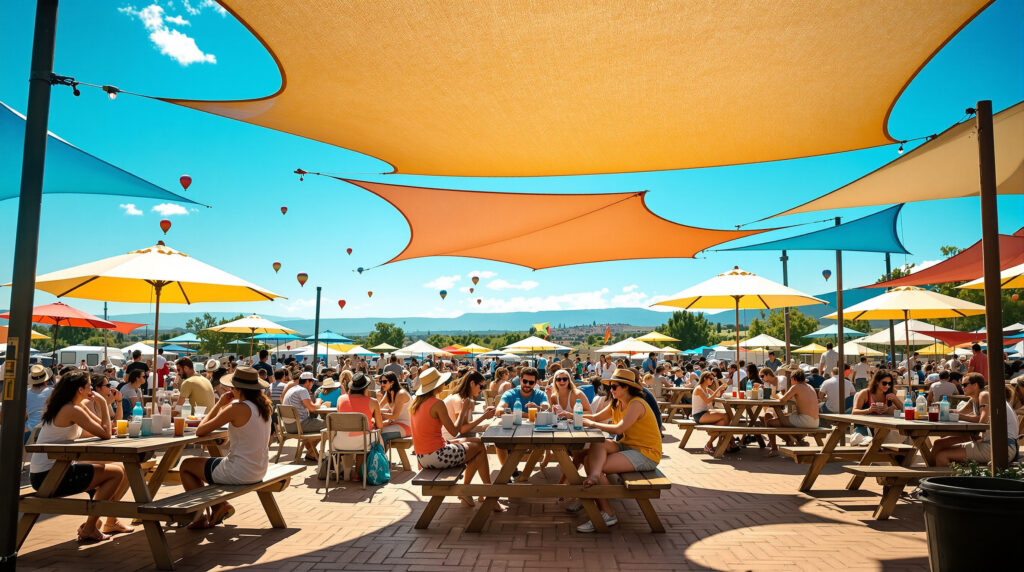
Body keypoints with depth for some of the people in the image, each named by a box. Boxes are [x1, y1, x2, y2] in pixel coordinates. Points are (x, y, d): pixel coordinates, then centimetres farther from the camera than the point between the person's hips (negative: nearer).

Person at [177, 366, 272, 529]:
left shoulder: (238, 408, -20)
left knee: (186, 465, 16)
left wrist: (219, 404, -3)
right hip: (259, 471, 8)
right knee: (206, 464, 31)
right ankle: (219, 506, 21)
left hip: (240, 472, -8)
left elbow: (200, 431, -13)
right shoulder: (264, 405, 2)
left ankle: (203, 513, 19)